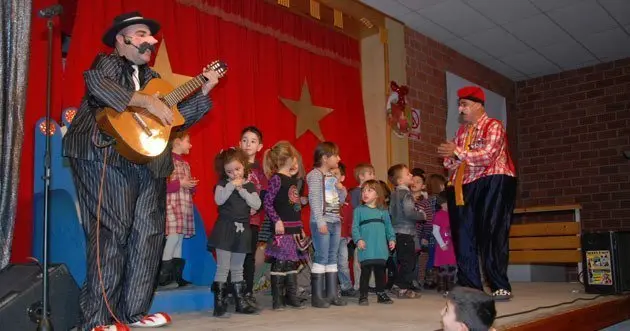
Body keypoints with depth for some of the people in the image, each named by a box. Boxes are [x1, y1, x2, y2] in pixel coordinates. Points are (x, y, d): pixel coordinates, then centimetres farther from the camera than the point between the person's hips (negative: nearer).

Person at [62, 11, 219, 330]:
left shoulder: (152, 77, 23)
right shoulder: (108, 63, 3)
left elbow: (177, 117, 22)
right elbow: (95, 83, -22)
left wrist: (204, 90, 16)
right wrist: (147, 101, -22)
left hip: (148, 161, 8)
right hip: (106, 157, -8)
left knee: (149, 233, 5)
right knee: (112, 233, -12)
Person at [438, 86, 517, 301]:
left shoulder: (493, 126, -3)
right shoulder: (462, 131, 17)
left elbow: (487, 155, -17)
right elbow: (455, 161, 15)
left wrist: (457, 152, -13)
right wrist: (450, 159, -7)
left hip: (492, 184, -6)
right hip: (466, 187, 7)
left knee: (492, 235, -7)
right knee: (464, 237, 4)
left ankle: (500, 287, 1)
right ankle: (470, 286, 14)